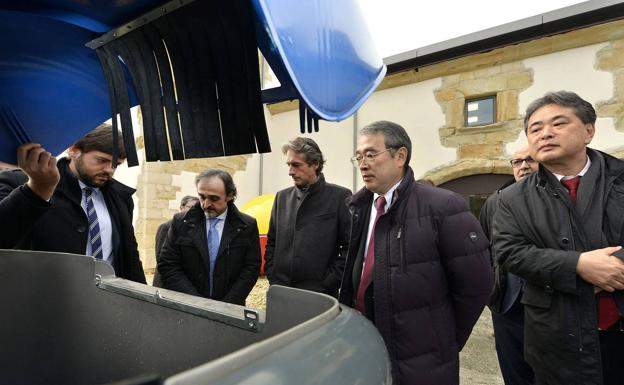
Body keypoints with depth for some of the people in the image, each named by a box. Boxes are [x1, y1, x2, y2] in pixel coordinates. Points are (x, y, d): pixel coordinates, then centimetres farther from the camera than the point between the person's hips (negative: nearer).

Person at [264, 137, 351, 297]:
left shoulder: (340, 196, -7)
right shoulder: (282, 197, 7)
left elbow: (349, 247, -9)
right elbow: (272, 243, 12)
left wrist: (327, 285, -12)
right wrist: (273, 280, 3)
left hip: (320, 295, -3)